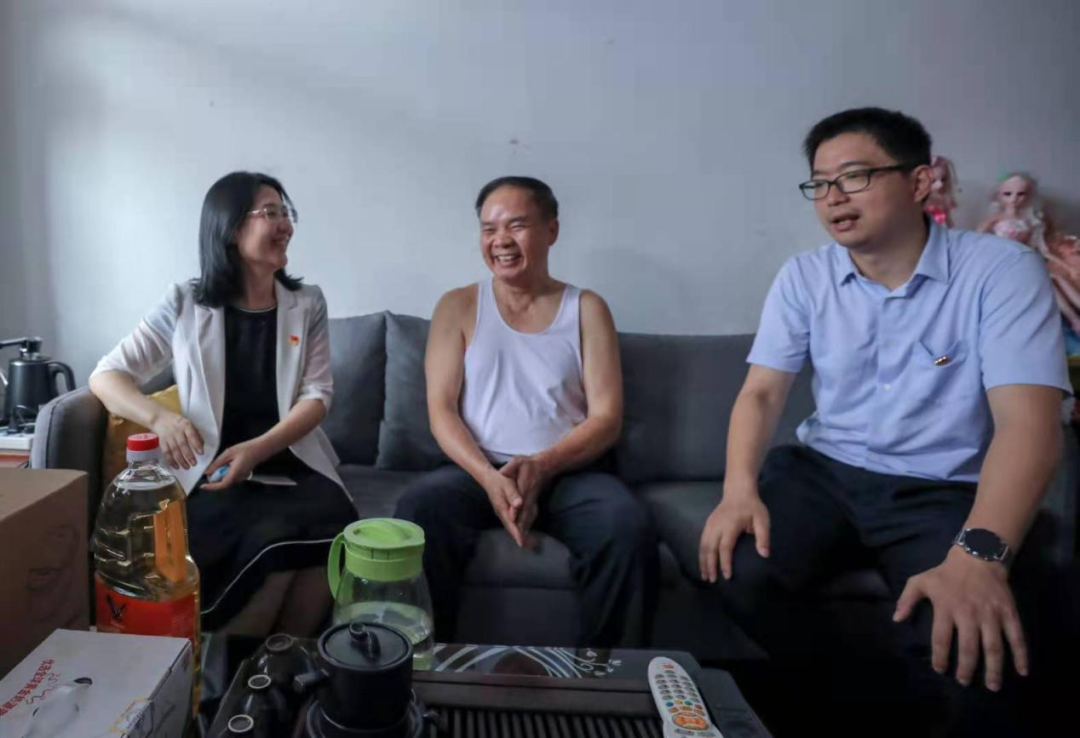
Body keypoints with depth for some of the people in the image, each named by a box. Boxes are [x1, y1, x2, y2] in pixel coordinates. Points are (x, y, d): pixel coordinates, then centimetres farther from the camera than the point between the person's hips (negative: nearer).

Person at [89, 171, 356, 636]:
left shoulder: (308, 303, 9)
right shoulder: (186, 304, 5)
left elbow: (317, 394, 1)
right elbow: (106, 376, 7)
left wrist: (256, 450, -17)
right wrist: (160, 417, -16)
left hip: (292, 464, 2)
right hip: (212, 472, -2)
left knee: (332, 532, -30)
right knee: (272, 543, -32)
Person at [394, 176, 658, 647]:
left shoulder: (586, 309, 10)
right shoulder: (458, 307, 11)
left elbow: (606, 417, 1)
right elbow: (440, 408, 1)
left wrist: (541, 466, -17)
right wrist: (489, 477, -18)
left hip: (568, 473, 0)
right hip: (478, 470, 0)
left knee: (629, 528, -31)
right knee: (418, 510, -32)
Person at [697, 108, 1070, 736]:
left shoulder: (1001, 271, -10)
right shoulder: (804, 277, 2)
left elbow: (1029, 422, -20)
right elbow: (762, 392, -3)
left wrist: (980, 554, -36)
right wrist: (740, 489, -23)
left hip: (944, 492, -3)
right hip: (824, 472, 4)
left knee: (963, 651, -30)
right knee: (739, 571, -22)